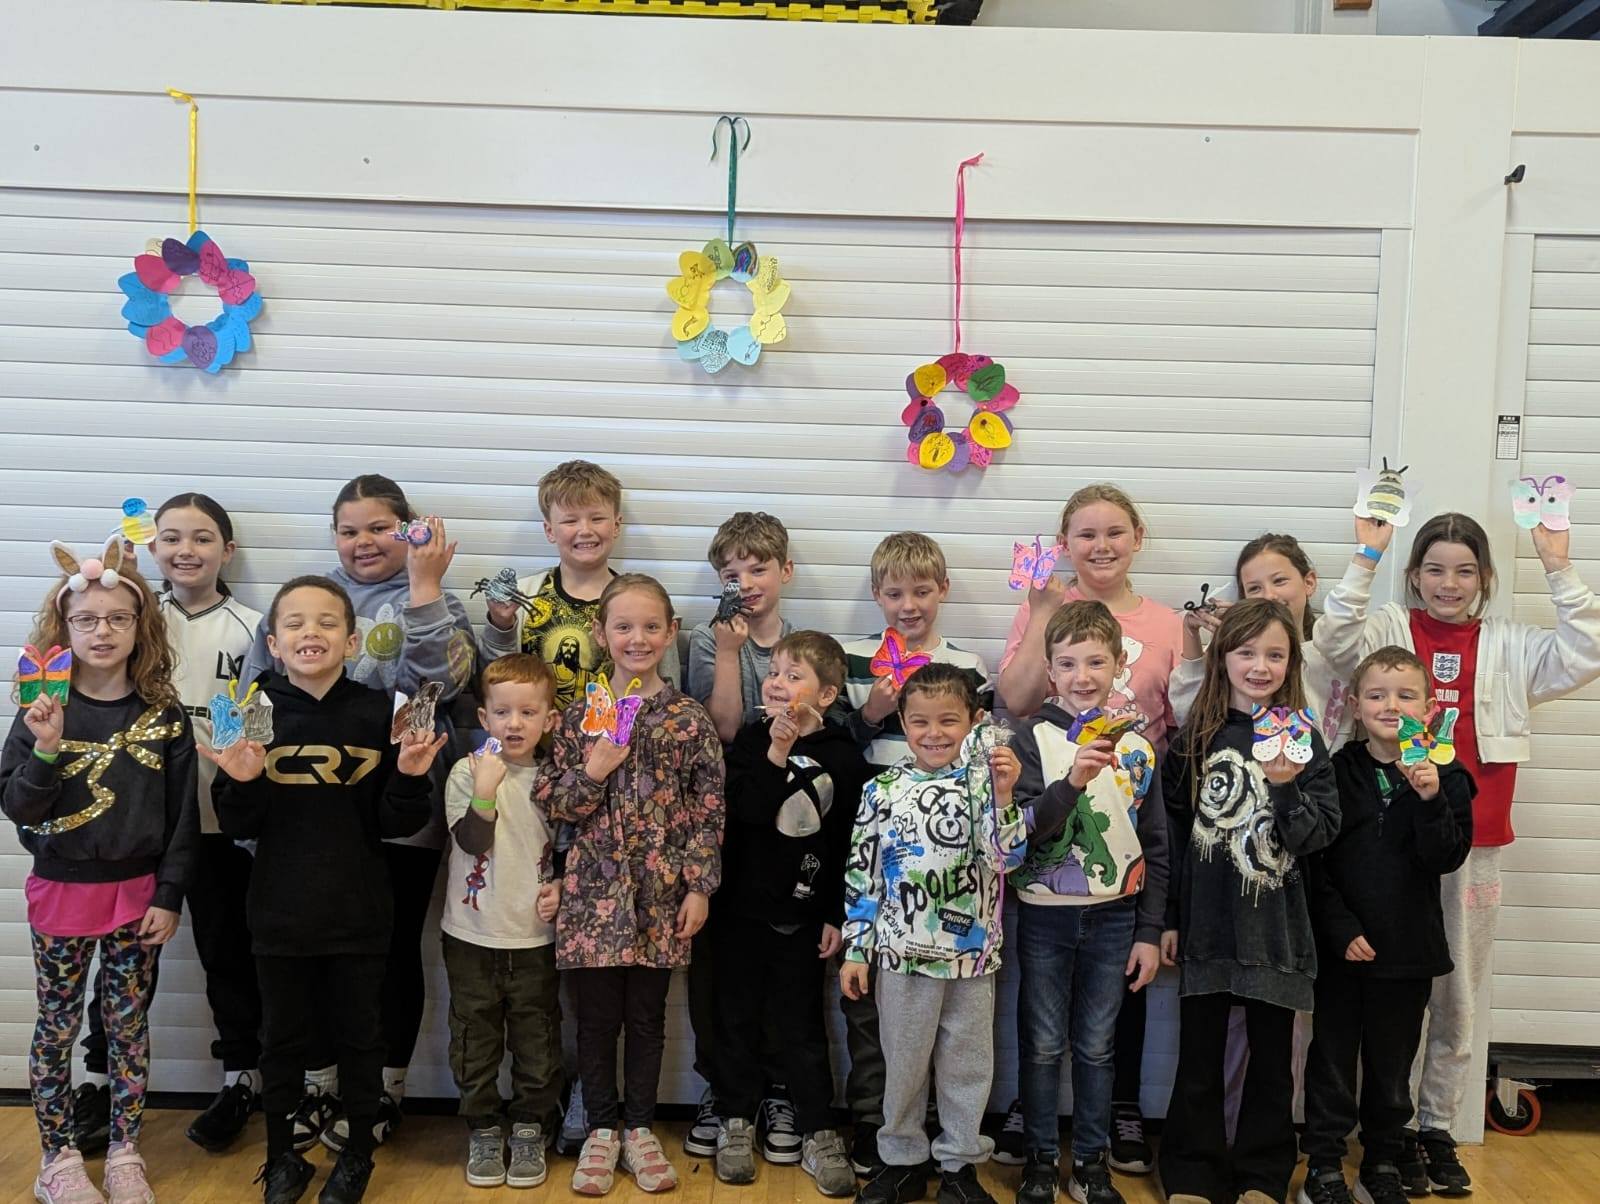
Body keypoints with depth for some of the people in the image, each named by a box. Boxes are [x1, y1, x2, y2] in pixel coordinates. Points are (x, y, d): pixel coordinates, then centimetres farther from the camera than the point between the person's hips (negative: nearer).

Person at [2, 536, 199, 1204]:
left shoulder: (163, 714, -4)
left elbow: (183, 814, -1)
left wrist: (168, 896, -3)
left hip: (137, 893, 1)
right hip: (61, 894, -1)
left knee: (129, 1025, 11)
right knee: (56, 1028, 10)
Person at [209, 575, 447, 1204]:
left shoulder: (378, 713, -7)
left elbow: (393, 824, -4)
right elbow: (241, 827, -2)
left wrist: (410, 776, -21)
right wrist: (240, 783, -21)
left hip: (358, 912, 0)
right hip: (280, 911, 1)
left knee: (359, 1033, 14)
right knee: (283, 1037, 15)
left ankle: (358, 1153, 34)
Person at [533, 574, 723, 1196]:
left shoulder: (690, 719, -2)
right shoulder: (579, 716, 1)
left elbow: (708, 811, -1)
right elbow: (551, 802, 1)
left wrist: (699, 887, -4)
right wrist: (591, 771, -16)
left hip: (660, 893, 0)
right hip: (593, 890, 1)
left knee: (647, 1016, 12)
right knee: (596, 1017, 10)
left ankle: (639, 1127, 29)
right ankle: (601, 1128, 27)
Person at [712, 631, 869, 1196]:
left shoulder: (843, 757, -5)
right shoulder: (751, 741, -1)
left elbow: (850, 845, -3)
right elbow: (741, 807, -18)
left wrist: (837, 916, -3)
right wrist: (776, 756, -27)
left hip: (802, 915, -1)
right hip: (741, 906, 2)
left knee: (801, 1027, 6)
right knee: (738, 1018, 12)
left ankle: (819, 1135, 18)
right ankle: (737, 1124, 27)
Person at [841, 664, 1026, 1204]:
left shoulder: (983, 782, -5)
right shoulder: (883, 790, -3)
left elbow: (1006, 857, -15)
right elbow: (862, 874, 1)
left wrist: (1002, 797, -29)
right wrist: (855, 950, 1)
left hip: (972, 953, 0)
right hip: (901, 954, 0)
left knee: (967, 1064, 13)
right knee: (902, 1063, 13)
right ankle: (902, 1160, 31)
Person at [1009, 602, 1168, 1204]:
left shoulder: (1137, 748, 1)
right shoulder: (1034, 738, -7)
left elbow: (1155, 847, 6)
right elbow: (1022, 830, -14)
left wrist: (1150, 931, 3)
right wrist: (1072, 782, -29)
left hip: (1113, 916, 2)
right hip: (1045, 914, -2)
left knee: (1097, 1046, 12)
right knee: (1043, 1045, 9)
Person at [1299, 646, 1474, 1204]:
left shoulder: (1445, 777, -1)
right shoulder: (1335, 771, -5)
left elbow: (1447, 859, -9)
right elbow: (1314, 862, -5)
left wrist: (1430, 801, -23)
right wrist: (1340, 929, -12)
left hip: (1409, 948, 1)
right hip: (1340, 945, -1)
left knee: (1393, 1061, 14)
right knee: (1332, 1057, 7)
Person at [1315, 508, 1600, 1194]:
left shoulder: (1508, 647, 8)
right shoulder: (1391, 630, 0)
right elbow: (1337, 639, -19)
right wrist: (1366, 557, -21)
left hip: (1474, 846, 3)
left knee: (1458, 999, 13)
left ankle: (1438, 1128, 27)